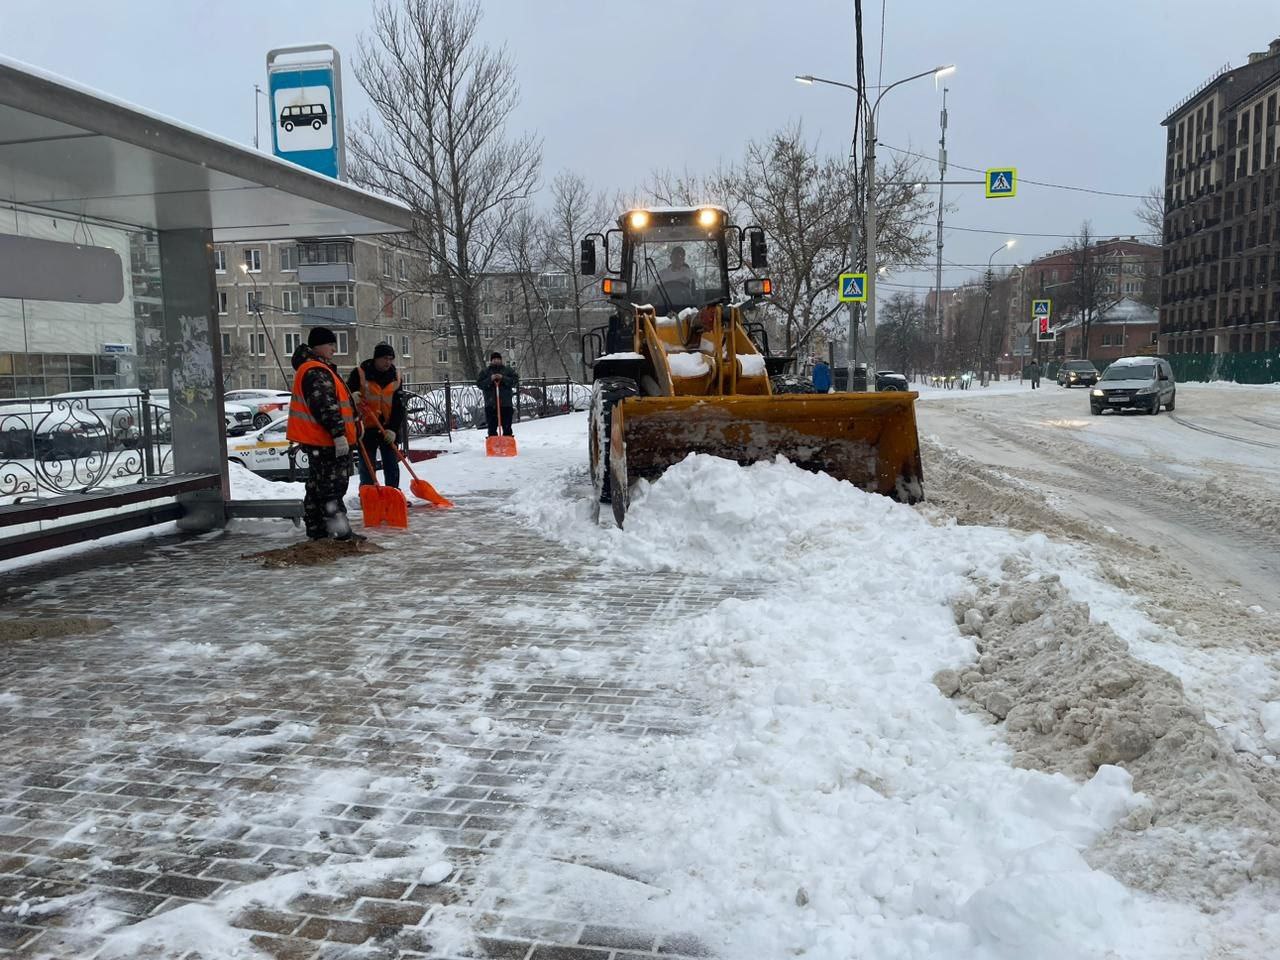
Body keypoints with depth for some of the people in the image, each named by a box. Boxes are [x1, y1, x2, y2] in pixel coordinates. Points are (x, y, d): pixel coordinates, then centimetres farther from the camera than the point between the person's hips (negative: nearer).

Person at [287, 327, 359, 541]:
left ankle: (316, 529, 22)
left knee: (317, 485, 15)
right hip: (326, 441, -11)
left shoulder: (313, 369, 21)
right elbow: (325, 406, -24)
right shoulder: (315, 372, -16)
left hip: (317, 440, 11)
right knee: (332, 485, -10)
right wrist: (338, 433, -26)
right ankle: (341, 531, -10)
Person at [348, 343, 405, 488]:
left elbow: (399, 406, 0)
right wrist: (352, 396, -28)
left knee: (392, 465, 8)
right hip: (366, 427, -3)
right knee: (367, 466, 3)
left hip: (389, 429, 3)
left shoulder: (395, 377, 4)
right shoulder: (359, 373, -6)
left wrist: (393, 429, -11)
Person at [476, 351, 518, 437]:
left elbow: (515, 381, -1)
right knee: (492, 428, 2)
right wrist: (490, 379, -13)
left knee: (507, 427, 4)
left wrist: (503, 378, -14)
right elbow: (479, 383, 0)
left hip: (506, 404, 0)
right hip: (490, 405, 0)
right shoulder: (485, 371, 9)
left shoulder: (508, 370, 9)